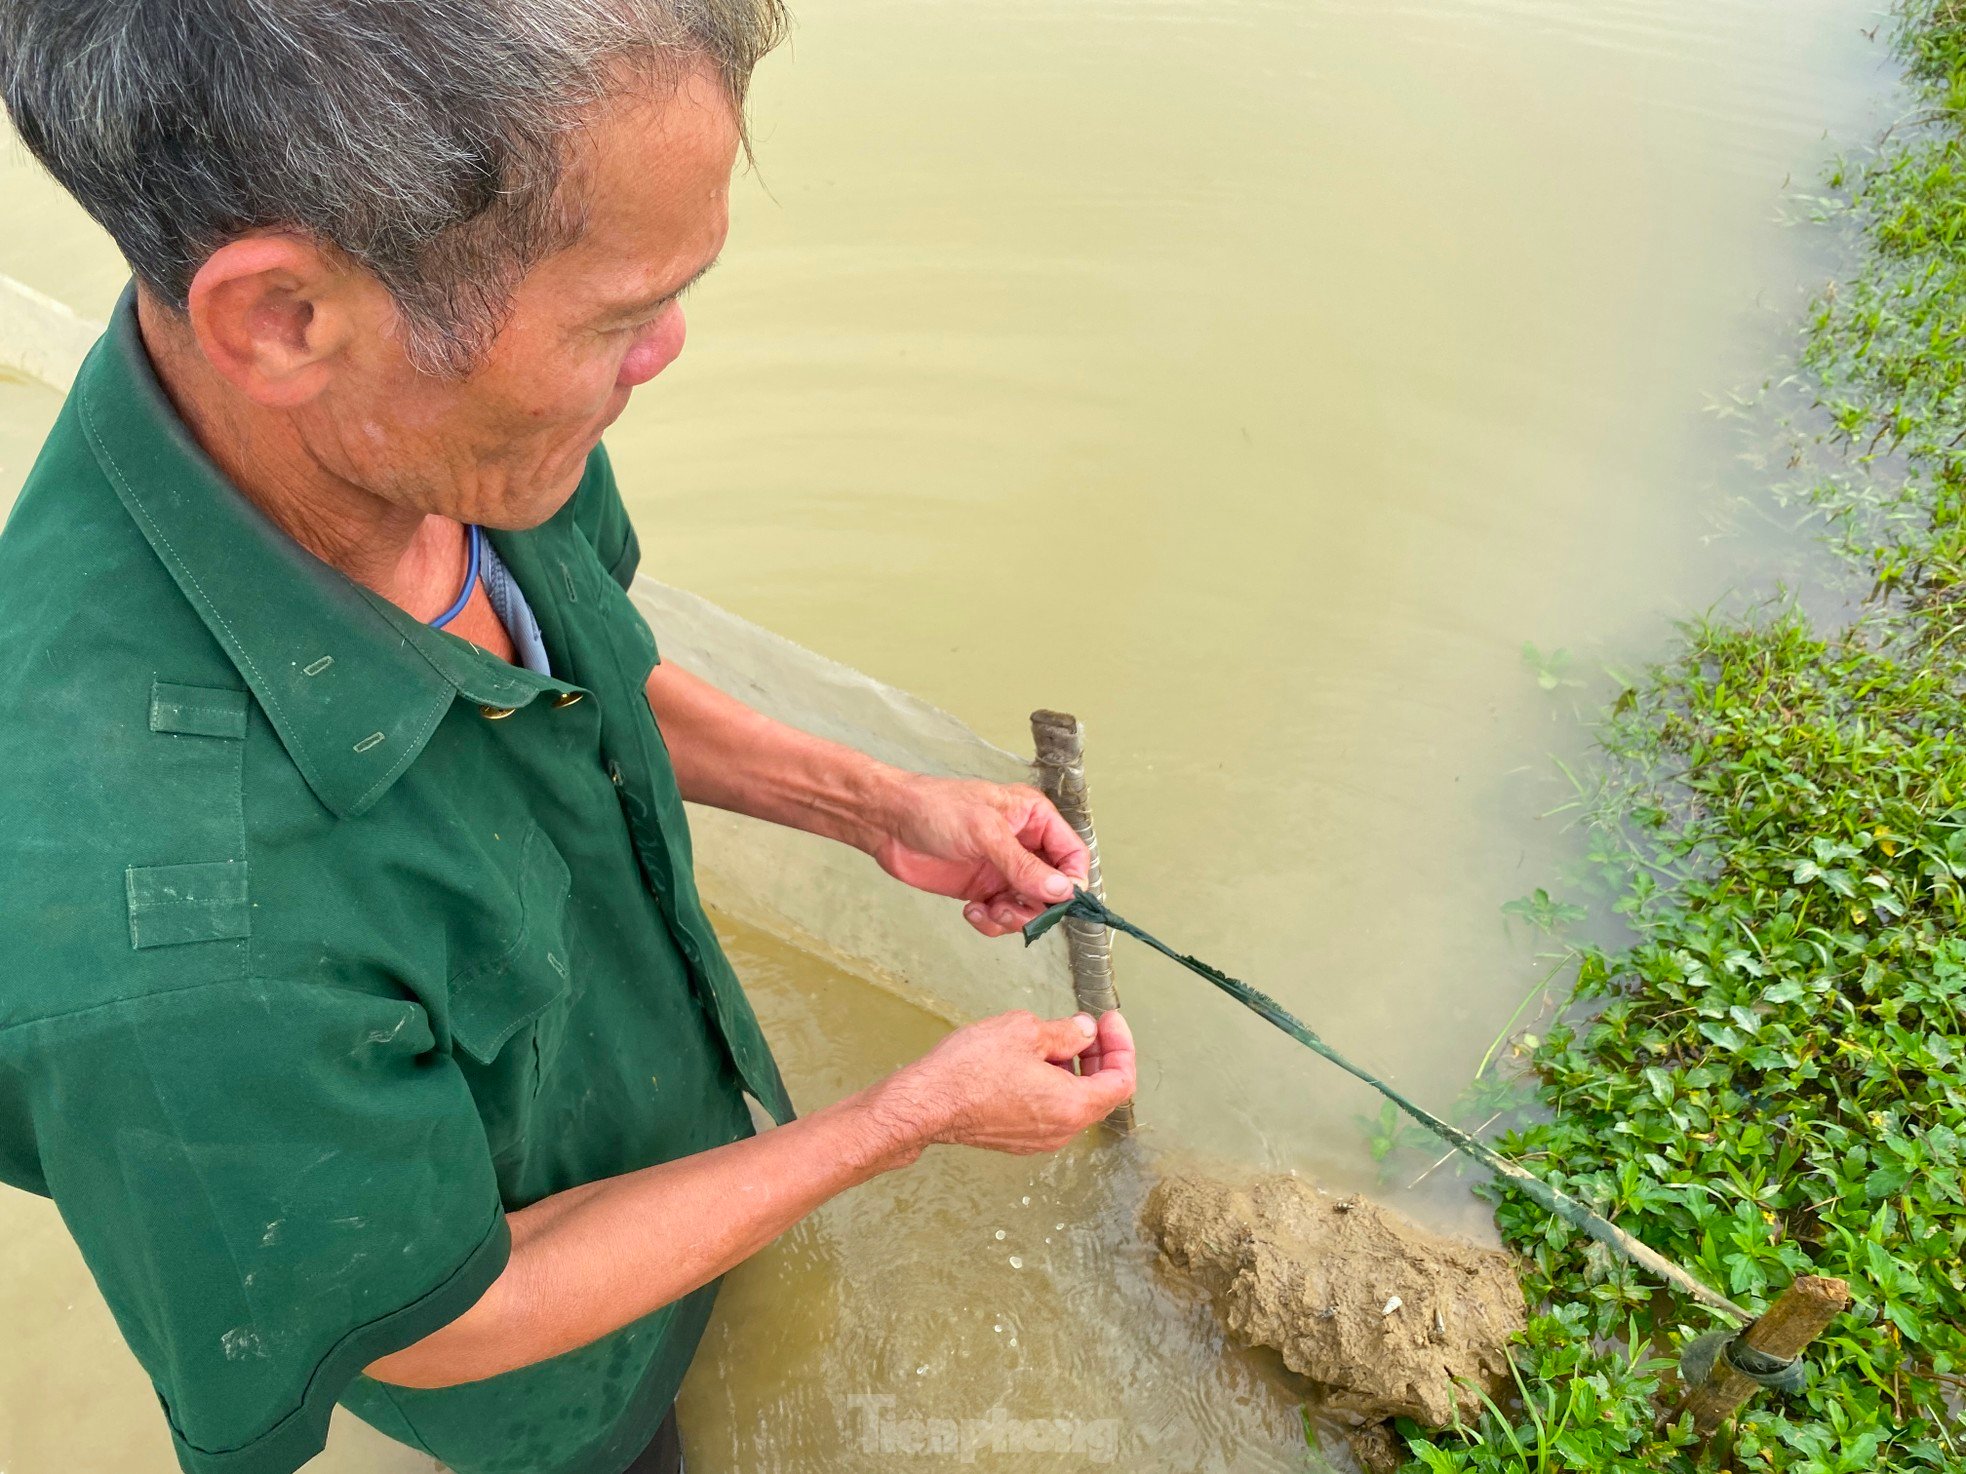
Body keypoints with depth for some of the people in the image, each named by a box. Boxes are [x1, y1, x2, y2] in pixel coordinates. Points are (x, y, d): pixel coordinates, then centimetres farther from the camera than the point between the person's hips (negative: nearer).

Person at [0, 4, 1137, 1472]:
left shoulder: (412, 422, -25)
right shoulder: (150, 931, -47)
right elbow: (442, 1330, -28)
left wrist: (877, 804, -11)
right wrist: (916, 1115, -23)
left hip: (651, 1068, 5)